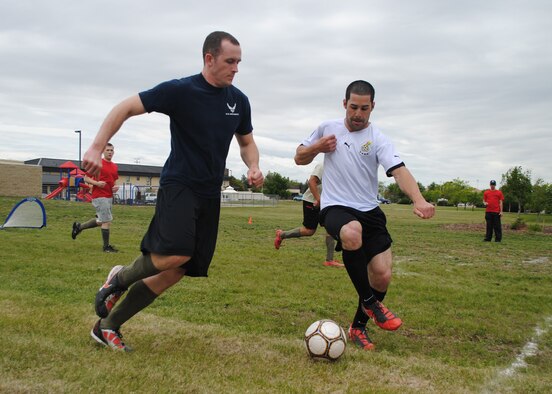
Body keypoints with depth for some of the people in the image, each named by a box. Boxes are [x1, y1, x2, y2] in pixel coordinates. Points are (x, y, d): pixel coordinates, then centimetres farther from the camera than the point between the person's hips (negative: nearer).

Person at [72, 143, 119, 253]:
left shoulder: (115, 167, 13)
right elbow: (86, 178, -5)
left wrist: (116, 187, 4)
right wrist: (97, 183, -21)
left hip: (109, 197, 8)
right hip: (99, 197, -8)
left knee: (100, 221, 16)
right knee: (107, 221, -7)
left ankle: (79, 226, 35)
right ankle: (106, 247, 3)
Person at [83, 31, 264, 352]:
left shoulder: (239, 100, 6)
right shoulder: (180, 90, -10)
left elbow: (247, 142, 20)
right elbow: (126, 108, -8)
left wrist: (254, 166, -2)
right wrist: (97, 148, -18)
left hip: (210, 193, 6)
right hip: (178, 184, -6)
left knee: (176, 271, 3)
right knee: (177, 254, -29)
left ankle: (107, 326, 18)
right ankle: (120, 279, 4)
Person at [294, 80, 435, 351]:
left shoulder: (377, 139, -1)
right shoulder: (328, 128, 6)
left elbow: (399, 171, -18)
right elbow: (299, 158, 17)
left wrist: (418, 200, -37)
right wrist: (318, 147, -5)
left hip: (369, 211, 2)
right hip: (335, 207, -1)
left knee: (383, 276, -7)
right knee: (352, 233, -38)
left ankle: (359, 327, 21)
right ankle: (370, 303, -13)